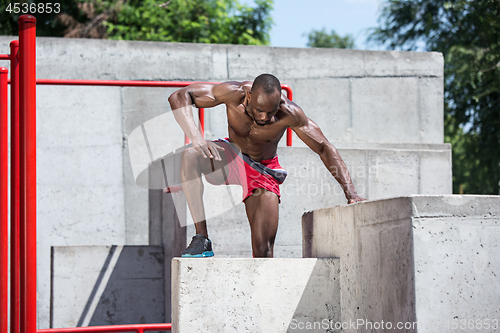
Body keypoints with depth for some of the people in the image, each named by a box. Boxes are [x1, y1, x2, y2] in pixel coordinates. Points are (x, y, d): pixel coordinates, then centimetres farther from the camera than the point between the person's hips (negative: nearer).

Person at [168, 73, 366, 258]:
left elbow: (325, 149, -20)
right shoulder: (234, 94, -30)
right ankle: (201, 239, -34)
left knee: (264, 251, -11)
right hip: (230, 158, 0)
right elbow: (179, 97, -29)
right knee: (190, 155, -34)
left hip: (263, 171, 0)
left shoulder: (289, 113, -29)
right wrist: (196, 138, -45)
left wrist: (350, 193, -26)